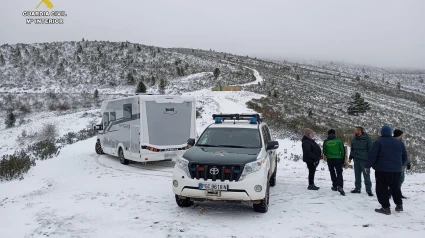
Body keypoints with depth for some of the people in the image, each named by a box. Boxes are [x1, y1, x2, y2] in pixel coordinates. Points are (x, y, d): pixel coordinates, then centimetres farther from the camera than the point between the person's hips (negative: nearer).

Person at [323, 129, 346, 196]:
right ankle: (340, 186, -21)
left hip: (330, 159, 2)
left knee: (332, 173, 17)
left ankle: (335, 186, 21)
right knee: (339, 173, -2)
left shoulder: (325, 142, 1)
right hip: (338, 159, -2)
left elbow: (324, 152, 9)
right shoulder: (339, 141, -3)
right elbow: (342, 151, 0)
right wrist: (343, 160, 9)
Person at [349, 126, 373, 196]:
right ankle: (357, 188, 19)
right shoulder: (354, 139, 10)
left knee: (366, 175, -3)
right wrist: (350, 157, 16)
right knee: (357, 175, 11)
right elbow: (352, 149, 19)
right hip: (356, 159, 6)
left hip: (364, 160, -6)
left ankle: (368, 189, 2)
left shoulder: (367, 139, -7)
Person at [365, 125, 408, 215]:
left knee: (382, 189, 1)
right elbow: (405, 157, 17)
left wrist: (368, 166, -3)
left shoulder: (378, 142, -7)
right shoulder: (399, 142, 10)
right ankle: (399, 205, 28)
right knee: (395, 187, 22)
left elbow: (372, 155, -13)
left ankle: (386, 208, -3)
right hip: (396, 170, 6)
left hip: (382, 170, -5)